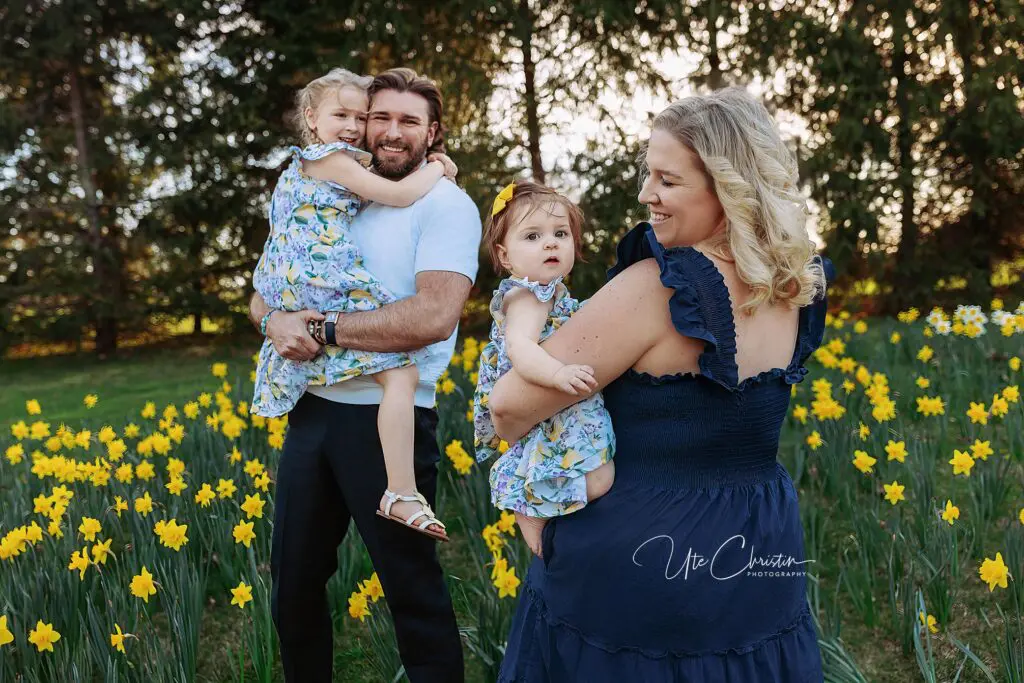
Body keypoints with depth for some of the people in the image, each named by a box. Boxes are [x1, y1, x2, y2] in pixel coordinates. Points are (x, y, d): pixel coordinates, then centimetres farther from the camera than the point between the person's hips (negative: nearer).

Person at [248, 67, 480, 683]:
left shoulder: (446, 205, -8)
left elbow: (433, 317, -23)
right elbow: (264, 292, 12)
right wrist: (277, 320, -13)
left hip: (386, 419, -6)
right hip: (312, 411, 7)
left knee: (412, 588, 6)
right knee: (294, 579, 17)